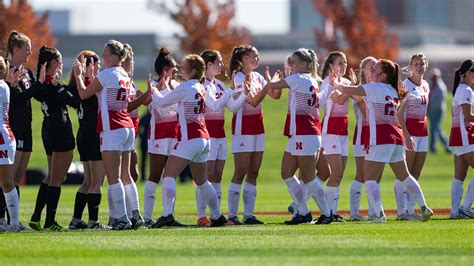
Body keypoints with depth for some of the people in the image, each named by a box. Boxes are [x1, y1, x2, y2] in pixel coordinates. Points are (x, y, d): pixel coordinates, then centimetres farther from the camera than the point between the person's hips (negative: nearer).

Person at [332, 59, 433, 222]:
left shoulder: (375, 88, -5)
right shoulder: (393, 91, 18)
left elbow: (350, 90, -5)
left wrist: (337, 85, 16)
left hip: (380, 138, -8)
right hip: (396, 135, 8)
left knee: (370, 179, -4)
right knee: (404, 176, 18)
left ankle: (380, 214, -15)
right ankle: (424, 208, 16)